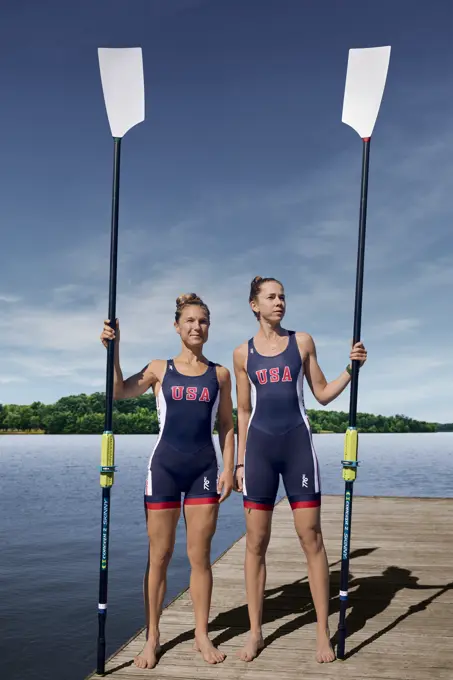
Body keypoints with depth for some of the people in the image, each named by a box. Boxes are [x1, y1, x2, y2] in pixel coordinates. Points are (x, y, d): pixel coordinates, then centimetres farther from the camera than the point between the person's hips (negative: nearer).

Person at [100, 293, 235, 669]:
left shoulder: (219, 373, 5)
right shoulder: (160, 369, 4)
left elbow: (226, 426, 6)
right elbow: (118, 391, -3)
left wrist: (229, 468, -1)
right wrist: (113, 349, -13)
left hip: (204, 469, 1)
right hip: (164, 467, 0)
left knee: (200, 556, 6)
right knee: (159, 556, 6)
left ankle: (202, 634, 20)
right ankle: (152, 638, 18)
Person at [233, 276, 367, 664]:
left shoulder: (302, 342, 6)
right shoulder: (243, 353, 7)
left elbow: (323, 395, 8)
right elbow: (244, 412, 9)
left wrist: (351, 369, -7)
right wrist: (240, 461, 7)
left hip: (298, 444, 0)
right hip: (260, 446, 1)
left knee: (311, 538, 1)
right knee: (256, 542, 4)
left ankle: (323, 632, 13)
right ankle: (255, 632, 17)